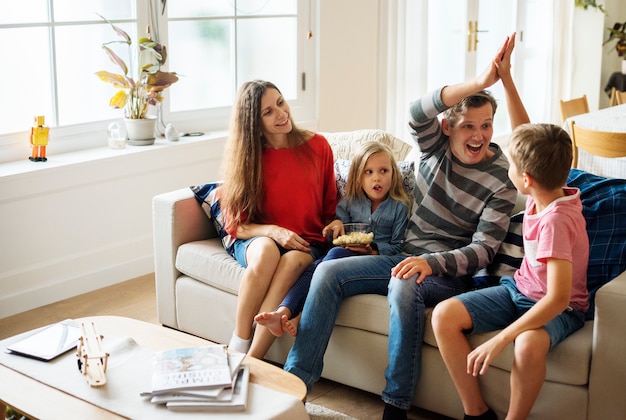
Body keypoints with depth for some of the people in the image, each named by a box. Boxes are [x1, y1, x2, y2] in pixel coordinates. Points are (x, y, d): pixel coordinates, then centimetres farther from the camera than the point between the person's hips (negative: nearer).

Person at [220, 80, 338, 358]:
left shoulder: (317, 146, 2)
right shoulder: (248, 157, 0)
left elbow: (330, 205, 13)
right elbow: (236, 226, 1)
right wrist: (273, 231, -18)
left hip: (307, 244, 0)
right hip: (257, 241, 0)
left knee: (292, 262, -36)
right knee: (266, 250, -37)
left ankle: (252, 360, -38)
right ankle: (238, 347, -28)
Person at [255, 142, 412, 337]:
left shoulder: (400, 207, 7)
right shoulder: (349, 202, 18)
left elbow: (398, 247, 4)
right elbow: (337, 238, 19)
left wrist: (374, 249, -14)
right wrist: (336, 224, -5)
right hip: (346, 252, 4)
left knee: (337, 253, -33)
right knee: (315, 266, -29)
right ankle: (283, 311, -48)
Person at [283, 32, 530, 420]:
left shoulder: (502, 177, -8)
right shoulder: (436, 146, 1)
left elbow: (483, 249, -13)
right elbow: (418, 112, -22)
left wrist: (431, 263, -30)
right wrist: (479, 82, -35)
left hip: (448, 273, -5)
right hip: (403, 256, 5)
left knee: (405, 284, -38)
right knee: (328, 272, -15)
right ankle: (295, 380, -13)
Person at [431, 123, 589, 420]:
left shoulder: (555, 220, -29)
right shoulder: (545, 192, -8)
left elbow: (558, 298, -34)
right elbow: (531, 141, 9)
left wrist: (499, 340, -34)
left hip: (557, 309, -8)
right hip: (519, 289, 8)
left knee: (529, 345, -42)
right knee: (443, 315, -12)